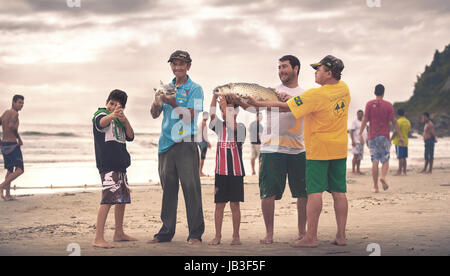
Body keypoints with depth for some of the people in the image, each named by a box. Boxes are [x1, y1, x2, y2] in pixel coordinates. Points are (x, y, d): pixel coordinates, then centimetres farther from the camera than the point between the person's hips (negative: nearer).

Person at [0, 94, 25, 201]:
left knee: (10, 170, 18)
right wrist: (19, 138, -17)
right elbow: (11, 126, -30)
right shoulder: (14, 113, -13)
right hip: (12, 145, -9)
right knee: (19, 170, -10)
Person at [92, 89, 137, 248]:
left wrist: (125, 120, -11)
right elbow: (101, 122, -28)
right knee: (108, 199, -18)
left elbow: (130, 137, 7)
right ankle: (98, 238, -20)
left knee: (123, 199, 15)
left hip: (120, 164, 9)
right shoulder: (100, 114, -3)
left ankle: (119, 233, 29)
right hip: (107, 165, -9)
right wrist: (113, 115, -50)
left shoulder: (120, 120, 19)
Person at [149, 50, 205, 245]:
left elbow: (190, 116, -11)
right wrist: (157, 101, -9)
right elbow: (154, 114, 11)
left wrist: (173, 103, -21)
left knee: (191, 188, -5)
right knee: (168, 189, 10)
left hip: (185, 143, -5)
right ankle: (166, 231, 18)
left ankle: (195, 234, 0)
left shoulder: (194, 89, 0)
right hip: (166, 144, 5)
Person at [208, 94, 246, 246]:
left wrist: (226, 105, -23)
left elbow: (232, 125, -23)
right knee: (219, 205, 6)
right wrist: (215, 96, -17)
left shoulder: (240, 127, -1)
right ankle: (217, 236, 13)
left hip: (235, 172, -3)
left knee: (235, 205, 3)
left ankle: (236, 236, 13)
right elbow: (212, 114, -8)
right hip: (220, 171, 3)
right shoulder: (220, 126, 8)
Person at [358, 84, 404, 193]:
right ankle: (383, 176, -22)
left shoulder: (369, 104, 1)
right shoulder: (388, 105, 0)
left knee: (375, 162, 4)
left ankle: (375, 187, 2)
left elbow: (365, 119, -5)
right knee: (385, 160, 8)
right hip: (384, 137, -1)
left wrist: (360, 133, -3)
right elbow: (393, 121, -1)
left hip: (373, 136, 1)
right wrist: (400, 136, 2)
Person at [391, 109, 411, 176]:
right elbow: (408, 132, 17)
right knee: (404, 158, 12)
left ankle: (399, 171, -6)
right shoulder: (408, 122, 10)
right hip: (405, 142, 7)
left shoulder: (398, 121, -13)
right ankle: (404, 171, 13)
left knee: (400, 157, -6)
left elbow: (395, 132, -16)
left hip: (399, 142, -7)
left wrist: (390, 140, -10)